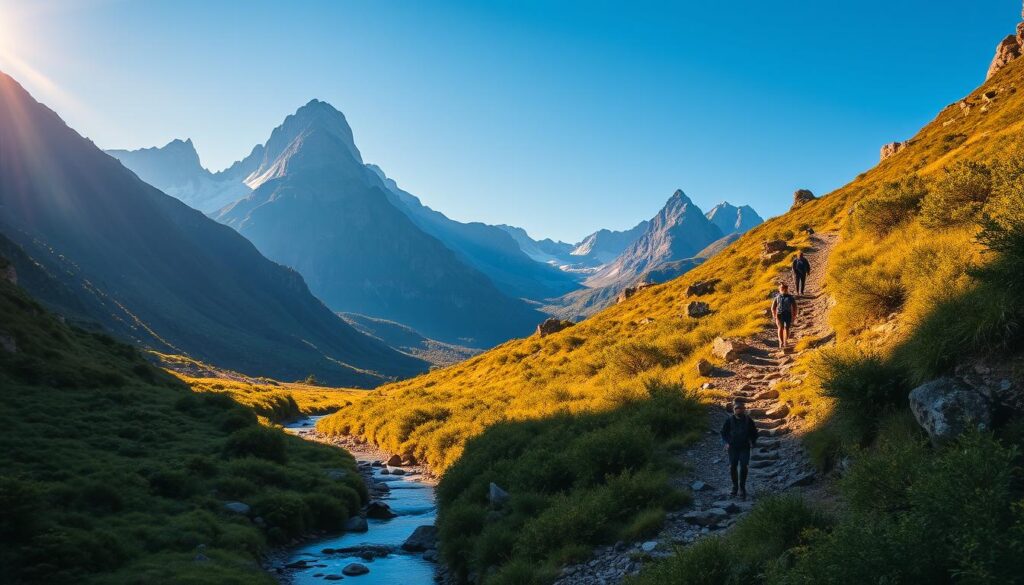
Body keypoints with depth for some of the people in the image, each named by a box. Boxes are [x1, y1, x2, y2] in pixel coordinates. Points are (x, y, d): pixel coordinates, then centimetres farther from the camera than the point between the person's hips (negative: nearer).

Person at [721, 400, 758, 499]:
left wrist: (752, 443, 0)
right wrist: (726, 442, -4)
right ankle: (735, 486, 21)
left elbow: (754, 433, 11)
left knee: (743, 467, -10)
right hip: (733, 447, 1)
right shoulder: (729, 420, -3)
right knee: (732, 467, 3)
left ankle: (742, 488, 2)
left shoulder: (748, 420, -2)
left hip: (745, 448, -1)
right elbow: (724, 432, 7)